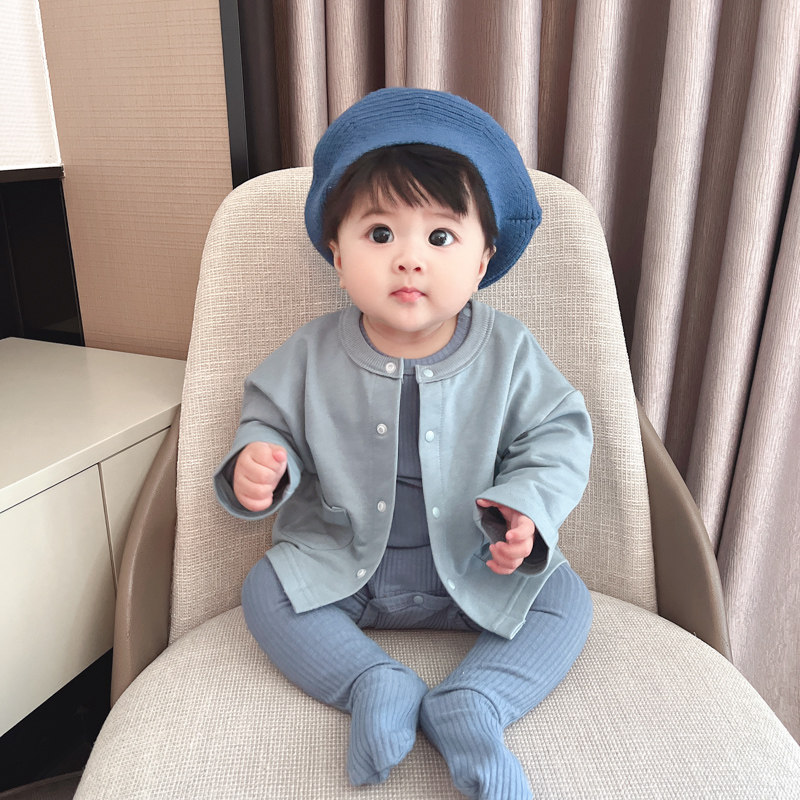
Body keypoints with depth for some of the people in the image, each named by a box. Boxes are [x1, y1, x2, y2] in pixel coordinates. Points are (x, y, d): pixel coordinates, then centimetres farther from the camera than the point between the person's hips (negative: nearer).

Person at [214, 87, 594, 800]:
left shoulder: (509, 354, -13)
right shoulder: (312, 357, -10)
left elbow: (557, 437, -7)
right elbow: (270, 419, 2)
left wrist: (527, 506, -25)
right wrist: (257, 463, -22)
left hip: (475, 567, 0)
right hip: (340, 565, 1)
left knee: (566, 601, -13)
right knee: (265, 592, -15)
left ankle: (472, 704, -17)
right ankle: (375, 683, -17)